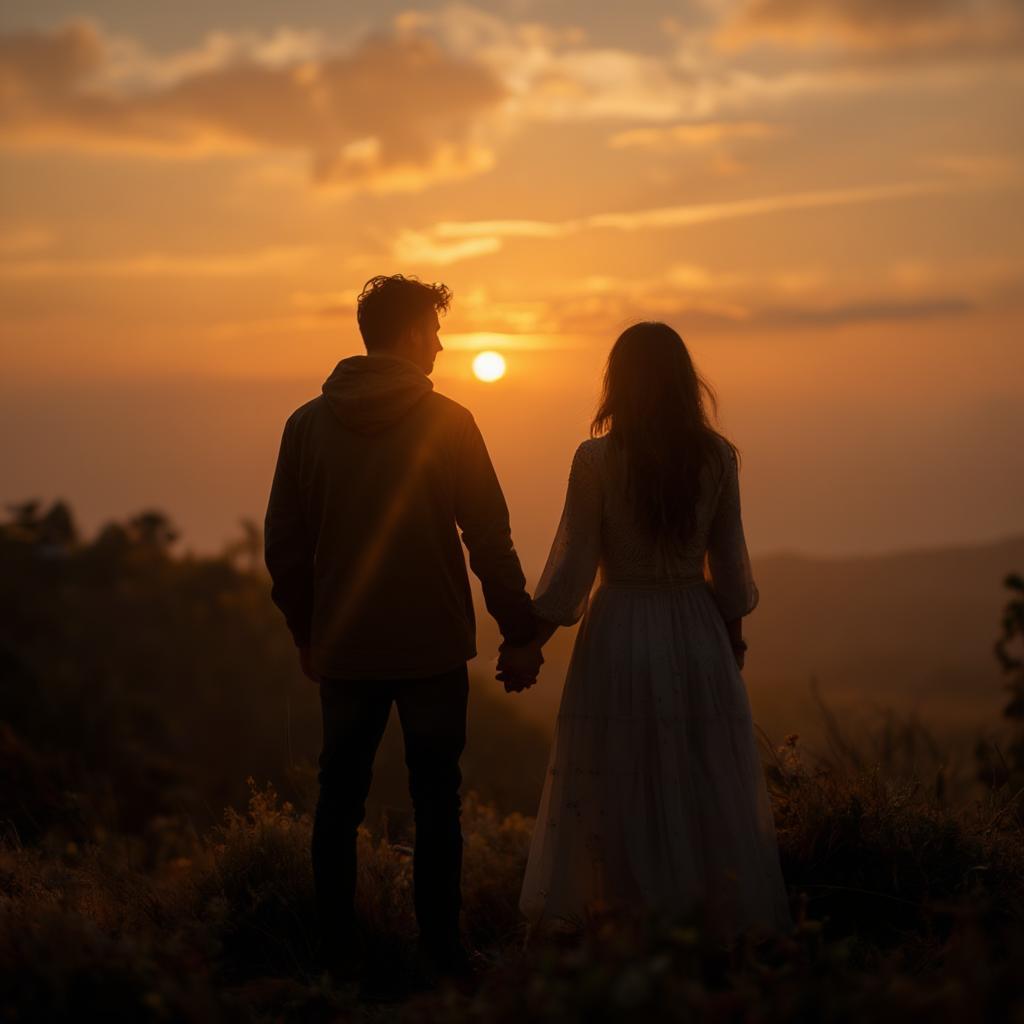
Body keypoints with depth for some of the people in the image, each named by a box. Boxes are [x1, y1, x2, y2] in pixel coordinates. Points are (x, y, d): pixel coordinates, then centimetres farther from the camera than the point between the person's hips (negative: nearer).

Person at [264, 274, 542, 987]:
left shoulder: (309, 424, 2)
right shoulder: (447, 422, -7)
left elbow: (284, 544, 5)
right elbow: (489, 536, -8)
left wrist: (306, 632, 16)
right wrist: (520, 632, -1)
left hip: (343, 650, 3)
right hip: (433, 647, -2)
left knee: (340, 800, 9)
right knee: (436, 802, 6)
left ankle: (339, 955, 11)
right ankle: (440, 954, 9)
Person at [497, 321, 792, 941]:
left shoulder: (596, 460, -10)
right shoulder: (717, 458, -2)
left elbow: (573, 564, -7)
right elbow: (729, 565, 4)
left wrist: (530, 646, 3)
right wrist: (733, 635, 19)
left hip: (618, 636, -2)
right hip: (697, 635, 2)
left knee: (618, 792, 6)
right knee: (711, 790, 10)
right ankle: (733, 922, 14)